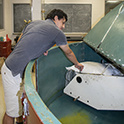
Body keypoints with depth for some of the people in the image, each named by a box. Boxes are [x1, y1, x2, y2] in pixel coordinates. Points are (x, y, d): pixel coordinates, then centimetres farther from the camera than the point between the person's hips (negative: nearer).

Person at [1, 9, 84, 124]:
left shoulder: (34, 23, 14)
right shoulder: (57, 32, -6)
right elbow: (68, 53, 10)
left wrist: (39, 49, 10)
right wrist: (77, 64, 29)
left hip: (10, 65, 9)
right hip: (13, 73, -9)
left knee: (21, 101, 24)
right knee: (12, 111, 2)